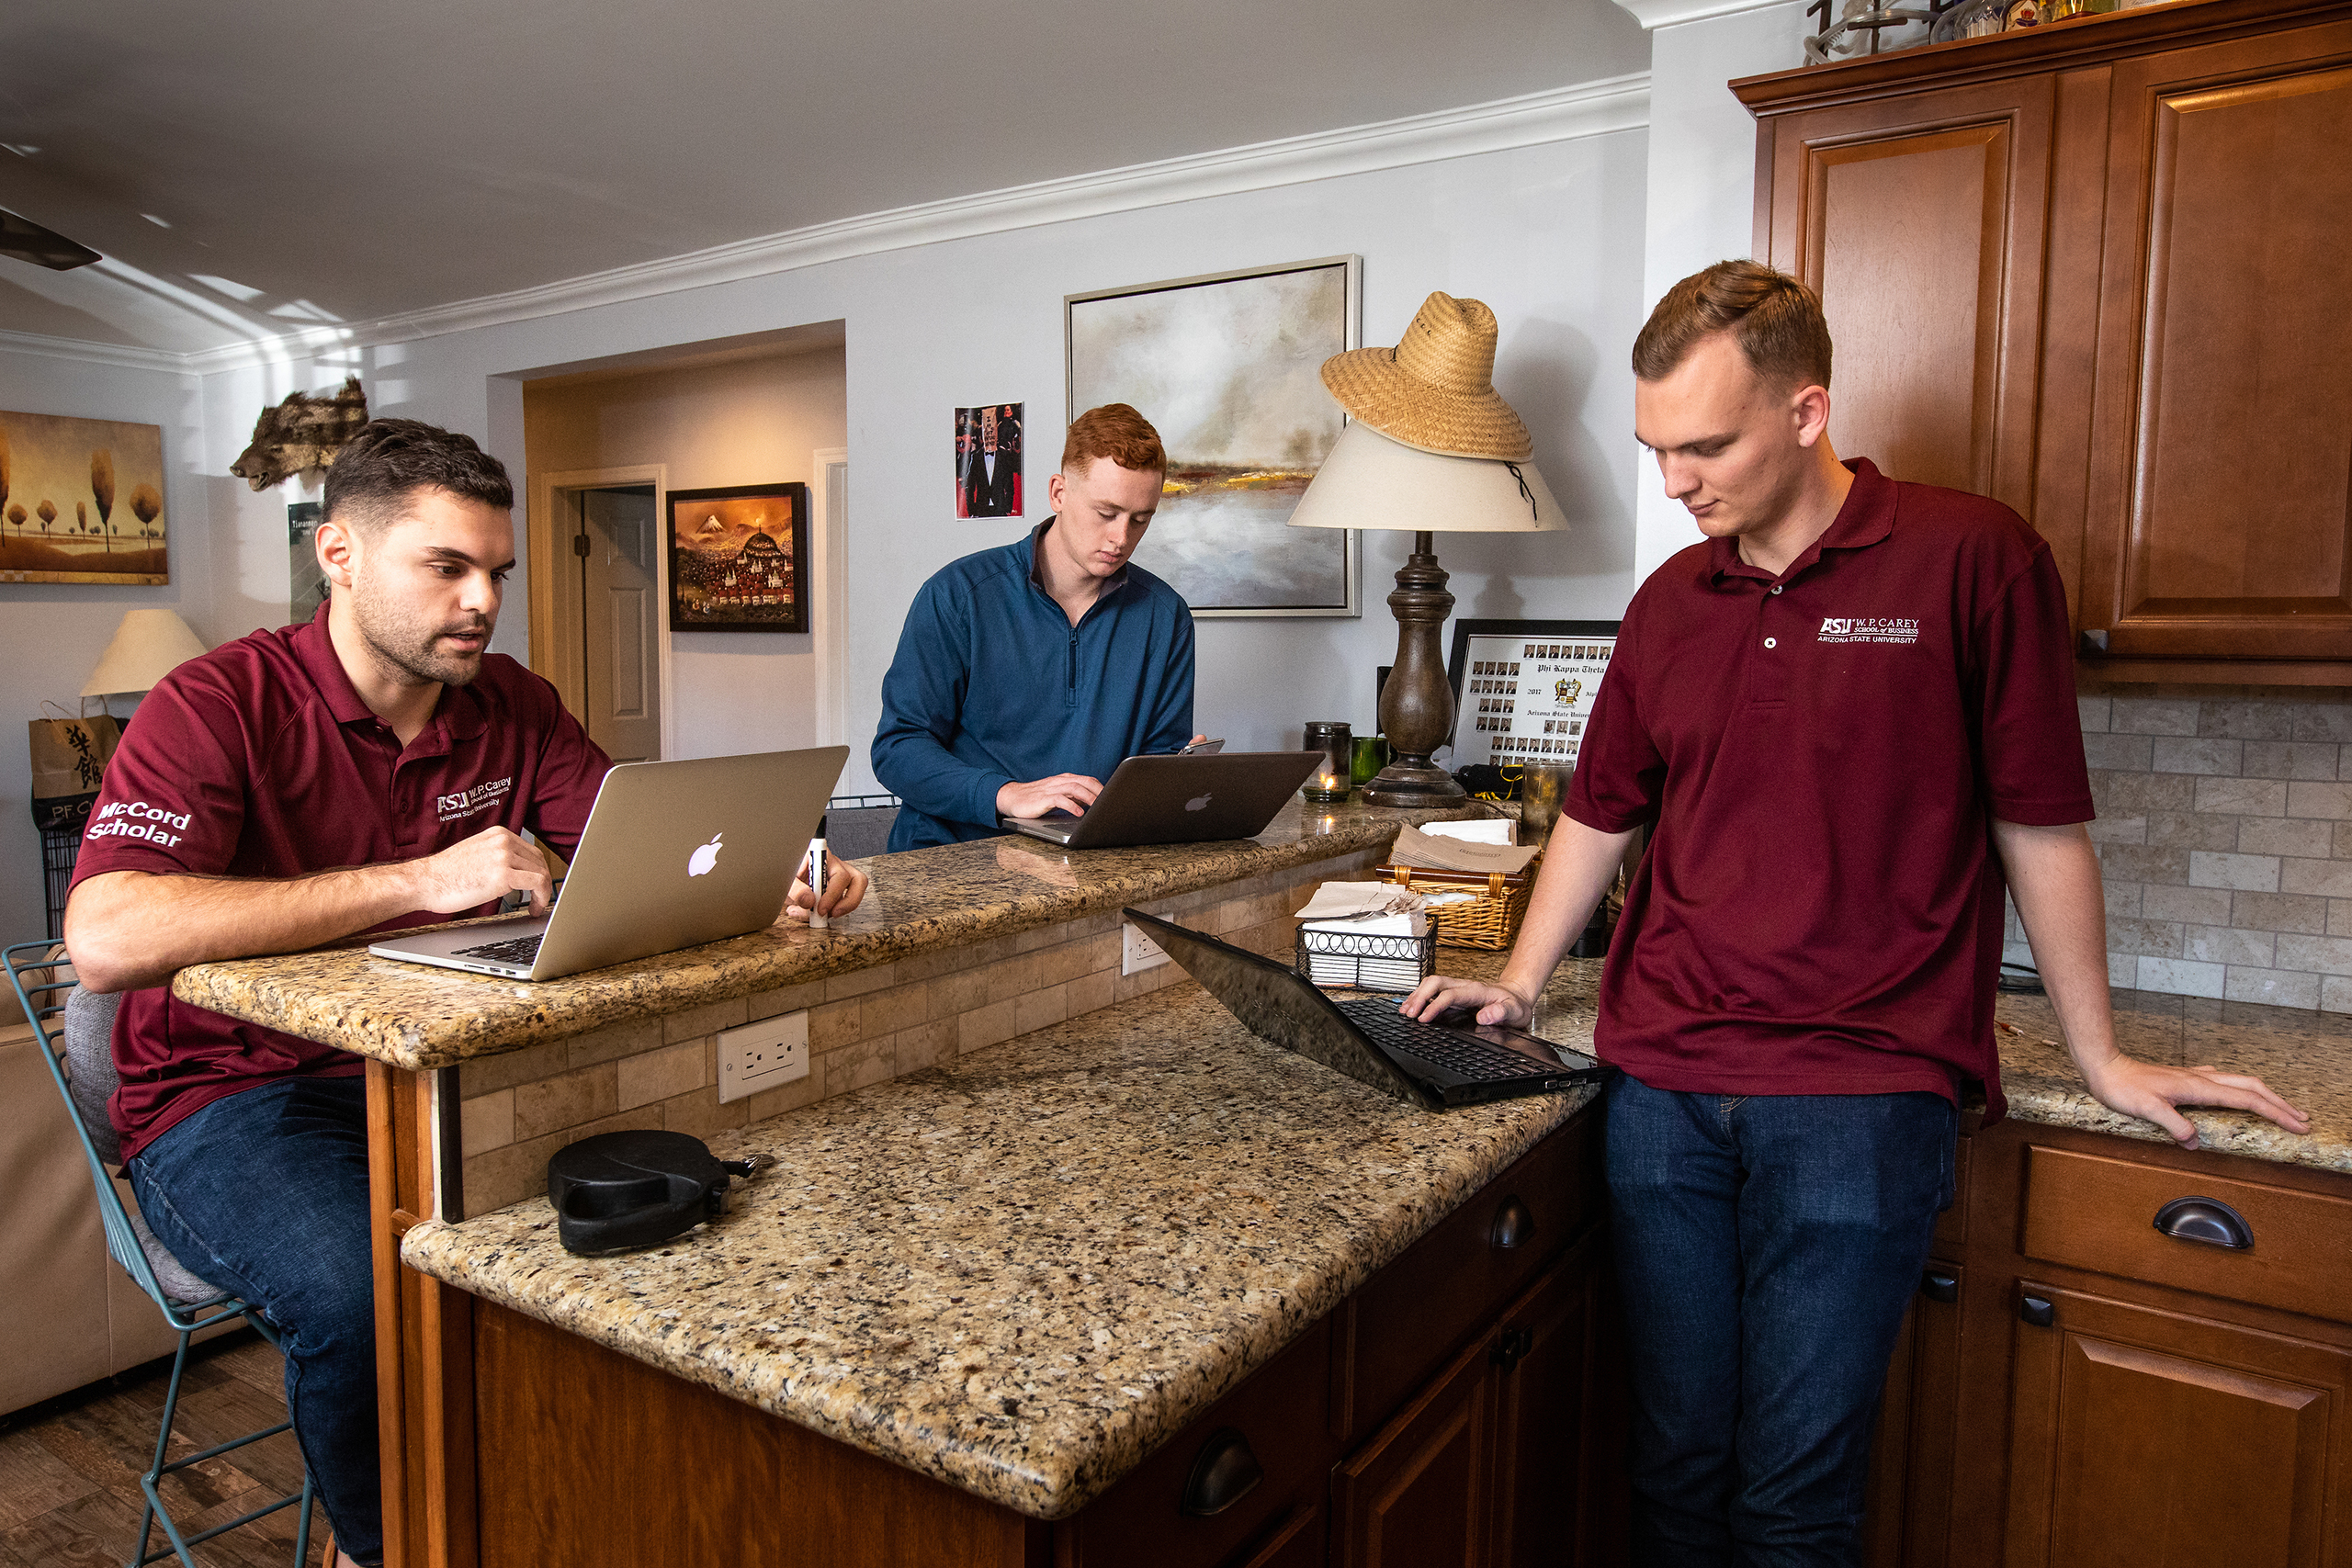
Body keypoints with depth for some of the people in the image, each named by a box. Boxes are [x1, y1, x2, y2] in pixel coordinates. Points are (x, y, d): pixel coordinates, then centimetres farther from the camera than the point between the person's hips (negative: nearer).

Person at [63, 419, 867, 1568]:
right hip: (235, 1096, -4)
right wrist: (416, 882, -34)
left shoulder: (512, 708, 4)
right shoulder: (218, 706, -13)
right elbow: (105, 939, -27)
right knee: (366, 1288, -32)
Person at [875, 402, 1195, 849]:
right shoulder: (958, 595, -1)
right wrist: (1007, 794, -19)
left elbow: (1162, 748, 18)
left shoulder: (1164, 616, 10)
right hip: (952, 856, -3)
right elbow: (896, 749, -4)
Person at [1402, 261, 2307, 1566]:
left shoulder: (1971, 558, -4)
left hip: (1860, 1100, -4)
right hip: (1662, 1090, 4)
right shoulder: (1668, 601, 10)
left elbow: (2039, 825, 0)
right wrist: (1520, 983, 14)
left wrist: (2099, 1059, 7)